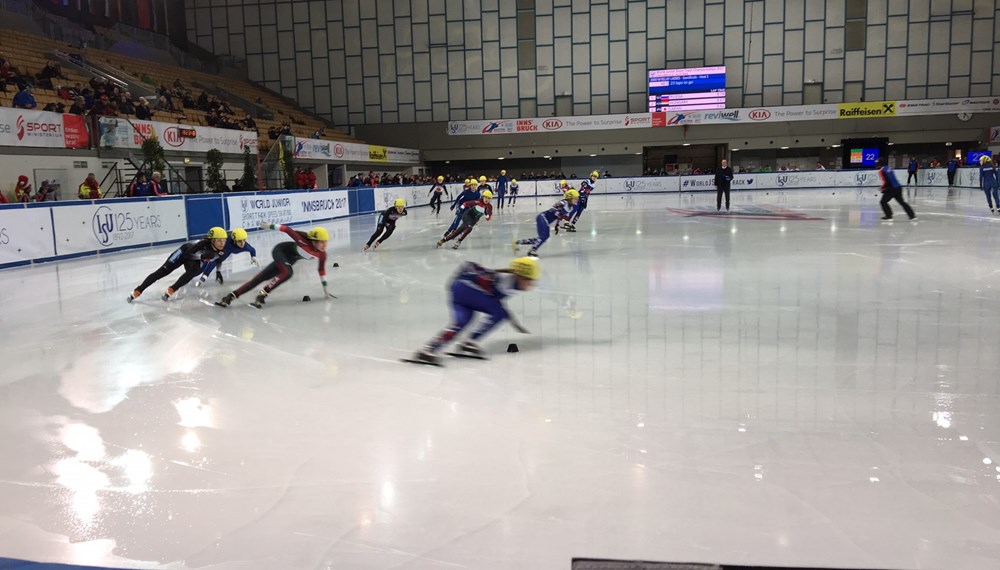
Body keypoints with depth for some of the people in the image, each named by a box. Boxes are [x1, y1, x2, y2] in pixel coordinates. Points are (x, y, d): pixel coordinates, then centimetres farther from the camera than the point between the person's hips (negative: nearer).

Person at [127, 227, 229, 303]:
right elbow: (187, 253, -37)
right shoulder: (204, 243, -39)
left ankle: (170, 291, -18)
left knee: (192, 272, -29)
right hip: (185, 252, -4)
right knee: (162, 272, -7)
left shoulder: (222, 249, -25)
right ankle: (137, 291, -1)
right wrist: (202, 256, -45)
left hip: (194, 260, 4)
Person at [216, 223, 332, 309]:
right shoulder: (304, 242, -31)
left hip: (289, 260, 6)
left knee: (259, 278, 1)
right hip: (281, 250, -6)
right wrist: (270, 226, -15)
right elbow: (288, 230, -22)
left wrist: (325, 288, 7)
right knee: (287, 272, -35)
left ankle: (230, 297, 0)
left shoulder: (322, 255, -14)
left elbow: (322, 270, 2)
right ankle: (262, 295, -28)